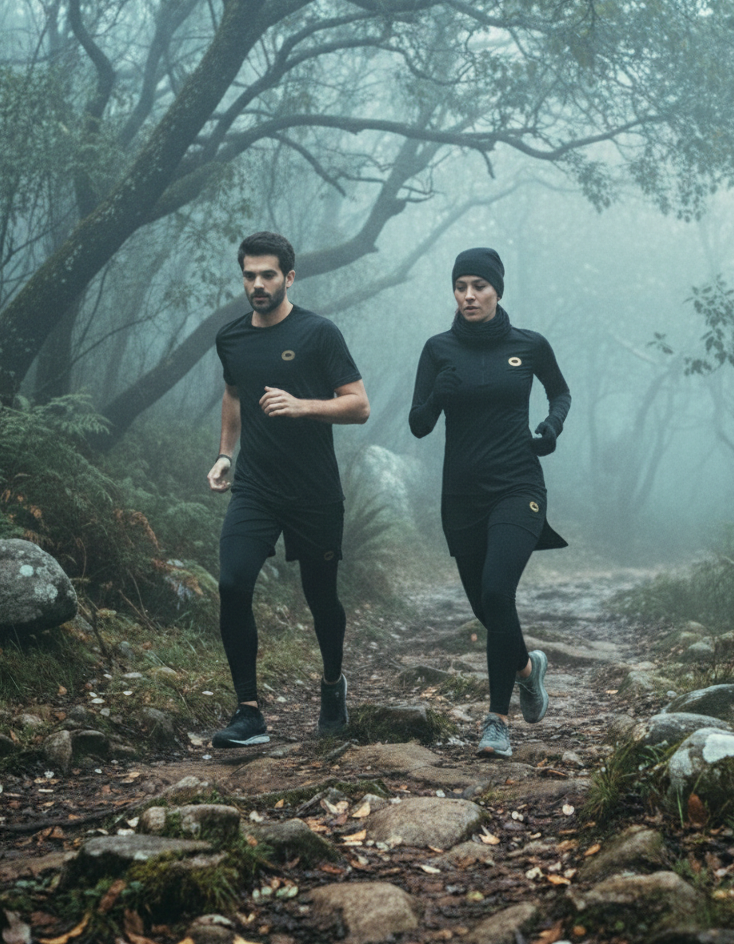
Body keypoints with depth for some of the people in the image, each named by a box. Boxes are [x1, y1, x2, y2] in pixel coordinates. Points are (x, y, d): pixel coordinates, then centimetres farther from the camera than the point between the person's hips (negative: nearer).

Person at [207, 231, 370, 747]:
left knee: (321, 597, 9)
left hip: (315, 494, -3)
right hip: (253, 489, 3)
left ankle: (333, 682, 39)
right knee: (232, 587, -15)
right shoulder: (231, 338, 8)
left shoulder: (318, 333, -8)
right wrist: (226, 452, 17)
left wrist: (302, 406, -24)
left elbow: (359, 406, -9)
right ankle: (249, 714, -6)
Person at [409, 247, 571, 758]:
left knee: (496, 591, -21)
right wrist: (438, 396, -23)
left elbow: (561, 392, 20)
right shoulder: (440, 349, 1)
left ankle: (498, 718, -10)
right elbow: (418, 426, -3)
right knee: (484, 604, 10)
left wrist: (553, 425, 0)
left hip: (518, 489, -2)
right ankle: (526, 666, 43)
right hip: (463, 494, 3)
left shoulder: (529, 345, 1)